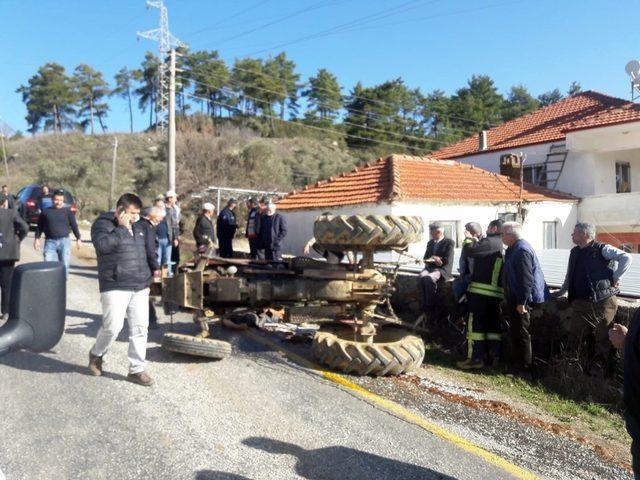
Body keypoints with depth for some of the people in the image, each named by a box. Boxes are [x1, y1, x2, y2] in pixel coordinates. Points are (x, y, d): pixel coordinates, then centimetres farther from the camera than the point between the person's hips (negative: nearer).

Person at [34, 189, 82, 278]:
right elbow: (39, 226, 16)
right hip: (50, 241, 0)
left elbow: (74, 225, 10)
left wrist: (78, 239, 6)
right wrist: (37, 239, 9)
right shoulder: (46, 212, 9)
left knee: (65, 264, -2)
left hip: (64, 241, 0)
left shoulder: (67, 212, 9)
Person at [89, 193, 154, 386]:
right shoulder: (102, 223, -3)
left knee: (140, 328, 3)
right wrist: (122, 228, -17)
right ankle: (96, 354, 25)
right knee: (113, 326, -6)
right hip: (115, 287, -6)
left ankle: (136, 370, 13)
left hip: (140, 287, 6)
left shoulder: (138, 226, 16)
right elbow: (104, 244, -24)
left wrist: (147, 280, 21)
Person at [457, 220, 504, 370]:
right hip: (497, 293, 9)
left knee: (475, 324, -4)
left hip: (482, 291, -9)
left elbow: (468, 251, -15)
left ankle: (475, 359, -3)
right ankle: (493, 356, 18)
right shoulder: (503, 246, 18)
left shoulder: (490, 242, -11)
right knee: (493, 324, 13)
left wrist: (474, 242, 5)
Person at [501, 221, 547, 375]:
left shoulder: (522, 250, -21)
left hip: (521, 299, -11)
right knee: (515, 332, 17)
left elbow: (525, 279, -25)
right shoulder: (515, 249, 13)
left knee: (521, 333, -2)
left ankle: (524, 368, 7)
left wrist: (521, 302, -24)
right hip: (515, 298, 11)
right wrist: (514, 300, 27)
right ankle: (518, 364, 28)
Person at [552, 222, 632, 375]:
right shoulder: (574, 253, 14)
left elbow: (626, 257, -14)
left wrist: (616, 278, -13)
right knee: (576, 335, 3)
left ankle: (597, 369, 15)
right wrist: (560, 292, 29)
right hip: (581, 303, 5)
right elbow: (569, 277, 25)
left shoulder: (601, 249, -6)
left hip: (604, 302, -5)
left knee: (603, 338, 5)